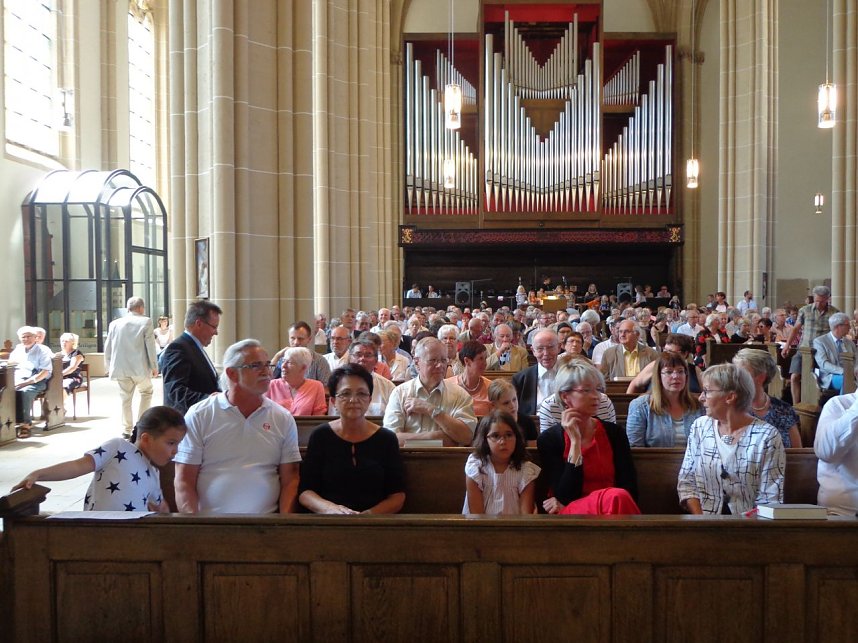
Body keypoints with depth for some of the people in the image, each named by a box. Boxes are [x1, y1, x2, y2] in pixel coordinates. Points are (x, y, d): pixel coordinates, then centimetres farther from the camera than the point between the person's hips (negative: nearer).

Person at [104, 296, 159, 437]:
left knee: (125, 398, 11)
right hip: (140, 368, -3)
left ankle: (126, 430, 12)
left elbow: (107, 348, 11)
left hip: (120, 368, 3)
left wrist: (109, 366, 21)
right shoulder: (145, 322, -5)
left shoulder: (115, 323, 7)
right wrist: (154, 366, 1)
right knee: (146, 392, 15)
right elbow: (151, 346, -6)